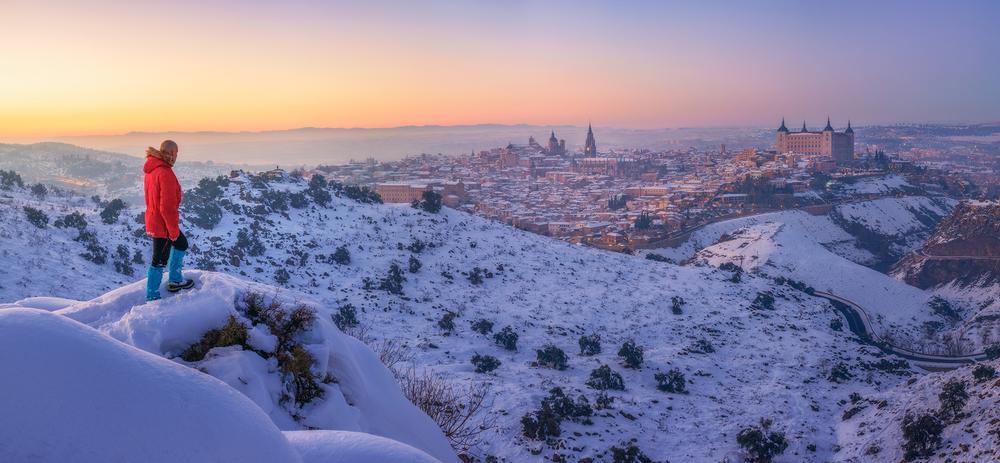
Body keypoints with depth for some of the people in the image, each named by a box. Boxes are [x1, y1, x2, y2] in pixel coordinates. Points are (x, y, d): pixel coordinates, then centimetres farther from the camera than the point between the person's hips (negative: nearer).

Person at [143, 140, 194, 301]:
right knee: (160, 260, 2)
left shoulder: (151, 169, 5)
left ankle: (175, 280, 35)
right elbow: (167, 206, -24)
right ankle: (152, 297, 12)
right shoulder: (165, 173, -24)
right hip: (163, 225, -9)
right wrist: (174, 230, -15)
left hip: (153, 220, 10)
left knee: (181, 244, 26)